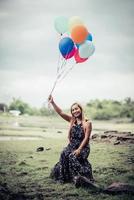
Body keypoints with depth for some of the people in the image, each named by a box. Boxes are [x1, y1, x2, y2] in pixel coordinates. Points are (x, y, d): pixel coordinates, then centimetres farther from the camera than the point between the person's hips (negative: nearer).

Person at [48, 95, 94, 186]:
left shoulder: (87, 123, -4)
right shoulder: (72, 120, 10)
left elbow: (86, 138, -9)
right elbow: (61, 113, 5)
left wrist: (79, 149, -19)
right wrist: (53, 103, -5)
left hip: (83, 147, -4)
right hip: (72, 145, 4)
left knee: (73, 157, -31)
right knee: (64, 154, -26)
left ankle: (78, 177, -25)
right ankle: (62, 176, -21)